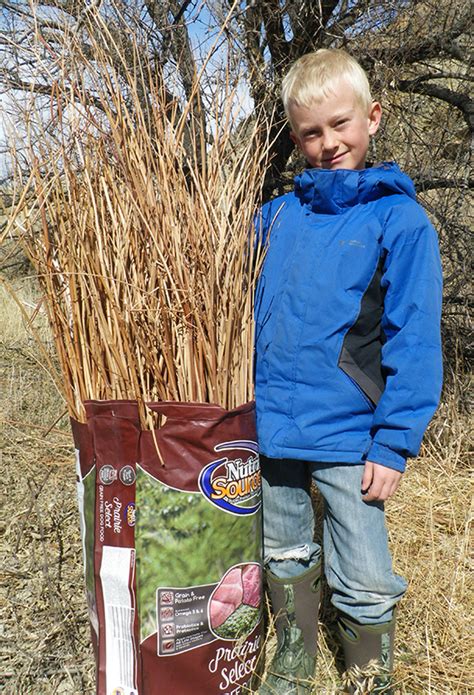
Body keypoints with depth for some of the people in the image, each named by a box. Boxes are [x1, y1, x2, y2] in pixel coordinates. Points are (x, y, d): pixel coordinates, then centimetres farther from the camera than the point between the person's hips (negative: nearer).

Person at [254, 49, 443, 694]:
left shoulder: (400, 219, -7)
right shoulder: (278, 215, 4)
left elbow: (414, 341, -11)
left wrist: (394, 444, -15)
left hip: (348, 438, -4)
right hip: (268, 427, 5)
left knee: (364, 584, 10)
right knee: (284, 559, 22)